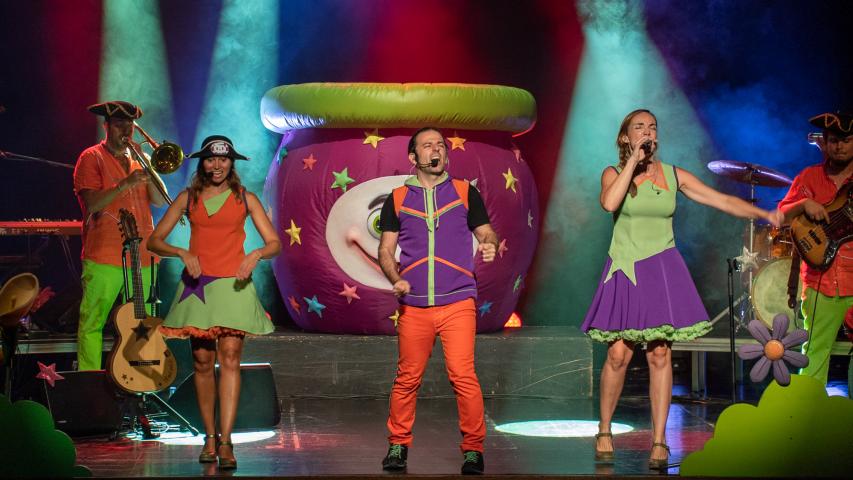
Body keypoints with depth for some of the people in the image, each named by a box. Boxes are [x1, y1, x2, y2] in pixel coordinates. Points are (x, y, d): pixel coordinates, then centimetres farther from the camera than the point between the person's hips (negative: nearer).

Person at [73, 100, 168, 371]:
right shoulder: (92, 158, 1)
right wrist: (126, 183, -22)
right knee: (92, 323, -5)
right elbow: (92, 203, -12)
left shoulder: (137, 159, 19)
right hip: (104, 257, -5)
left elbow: (159, 200, 8)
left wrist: (148, 170, -5)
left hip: (141, 255, 6)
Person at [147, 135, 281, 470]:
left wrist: (256, 255, -15)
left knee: (230, 357, -13)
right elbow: (154, 241, 7)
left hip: (233, 284, -1)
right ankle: (210, 437, 13)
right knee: (202, 361, 2)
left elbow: (274, 243, 6)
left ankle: (225, 441, -16)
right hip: (197, 284, 2)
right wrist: (182, 253, -11)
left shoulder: (245, 199, 8)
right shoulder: (188, 198, 9)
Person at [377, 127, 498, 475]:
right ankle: (398, 444, 17)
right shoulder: (397, 199, 11)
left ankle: (473, 448, 0)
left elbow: (486, 233, 9)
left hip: (457, 302, -1)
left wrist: (490, 245, -14)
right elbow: (386, 250, 11)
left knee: (463, 376, -10)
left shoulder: (465, 192, 10)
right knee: (407, 378, 4)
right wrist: (395, 279, -7)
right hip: (413, 305, 1)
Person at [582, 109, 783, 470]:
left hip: (662, 269, 1)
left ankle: (659, 442, 1)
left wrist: (764, 213, -8)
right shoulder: (614, 173, 3)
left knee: (660, 354, -4)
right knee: (618, 354, -7)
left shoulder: (673, 175, 7)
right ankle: (604, 432, 12)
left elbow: (722, 200, 4)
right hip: (624, 270, -1)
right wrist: (634, 161, -13)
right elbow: (609, 202, -20)